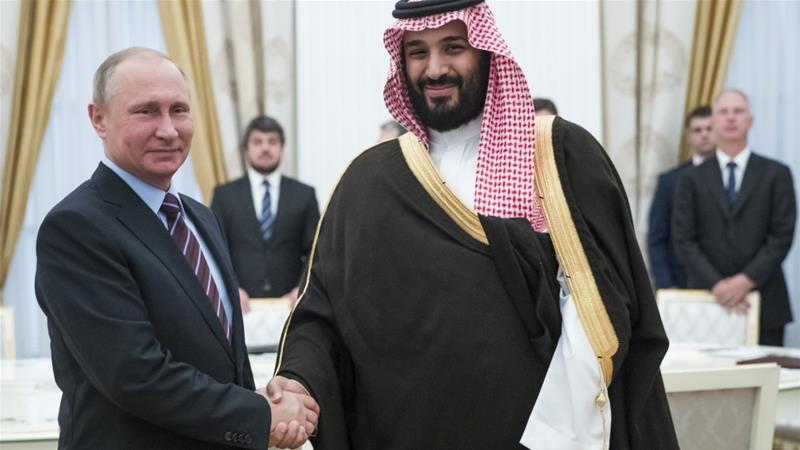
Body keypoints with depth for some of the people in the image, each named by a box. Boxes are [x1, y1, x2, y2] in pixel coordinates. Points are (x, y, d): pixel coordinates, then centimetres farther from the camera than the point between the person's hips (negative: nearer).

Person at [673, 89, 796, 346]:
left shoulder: (776, 174, 7)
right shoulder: (692, 179, 8)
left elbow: (782, 236, -1)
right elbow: (684, 240, 1)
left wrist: (746, 280, -12)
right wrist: (716, 284, -12)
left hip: (764, 302, 0)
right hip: (708, 298, 0)